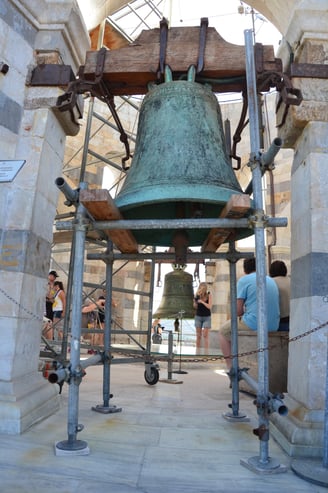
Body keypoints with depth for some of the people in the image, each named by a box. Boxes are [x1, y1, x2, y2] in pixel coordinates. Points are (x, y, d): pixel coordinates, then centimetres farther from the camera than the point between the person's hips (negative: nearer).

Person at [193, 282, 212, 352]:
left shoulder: (209, 295, -9)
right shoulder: (197, 295, -4)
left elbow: (209, 307, -14)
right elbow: (195, 307, 1)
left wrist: (202, 301, -23)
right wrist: (195, 301, -18)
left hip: (207, 317, -2)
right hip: (198, 316, 2)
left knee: (205, 335, -6)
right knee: (198, 336, 5)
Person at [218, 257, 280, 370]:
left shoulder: (244, 280, -4)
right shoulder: (272, 280, 16)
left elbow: (238, 311, -8)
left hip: (254, 324, -7)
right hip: (274, 326, 7)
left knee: (223, 332, 16)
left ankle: (230, 367, 10)